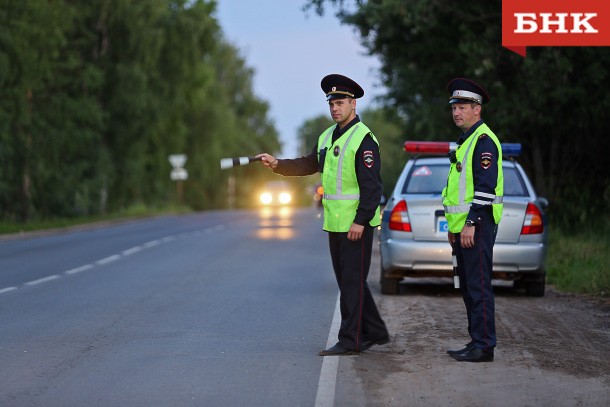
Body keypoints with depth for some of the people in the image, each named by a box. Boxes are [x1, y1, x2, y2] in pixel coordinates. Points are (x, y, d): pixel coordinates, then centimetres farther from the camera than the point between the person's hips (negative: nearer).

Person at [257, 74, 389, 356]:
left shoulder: (364, 138, -12)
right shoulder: (327, 137, 14)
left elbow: (372, 184, -17)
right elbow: (308, 165, 19)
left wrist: (361, 221, -21)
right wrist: (277, 164, 4)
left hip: (356, 224, -9)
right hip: (335, 223, 9)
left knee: (352, 281, -5)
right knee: (348, 280, 13)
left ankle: (350, 340, 0)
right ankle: (375, 332, 23)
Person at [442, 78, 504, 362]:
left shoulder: (483, 140, -12)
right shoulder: (466, 140, 19)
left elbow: (485, 185, -20)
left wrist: (471, 222, -22)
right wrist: (454, 226, 23)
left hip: (477, 225, -10)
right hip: (464, 225, 10)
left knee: (478, 287, -8)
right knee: (468, 287, 12)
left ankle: (484, 347, -6)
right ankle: (476, 342, 17)